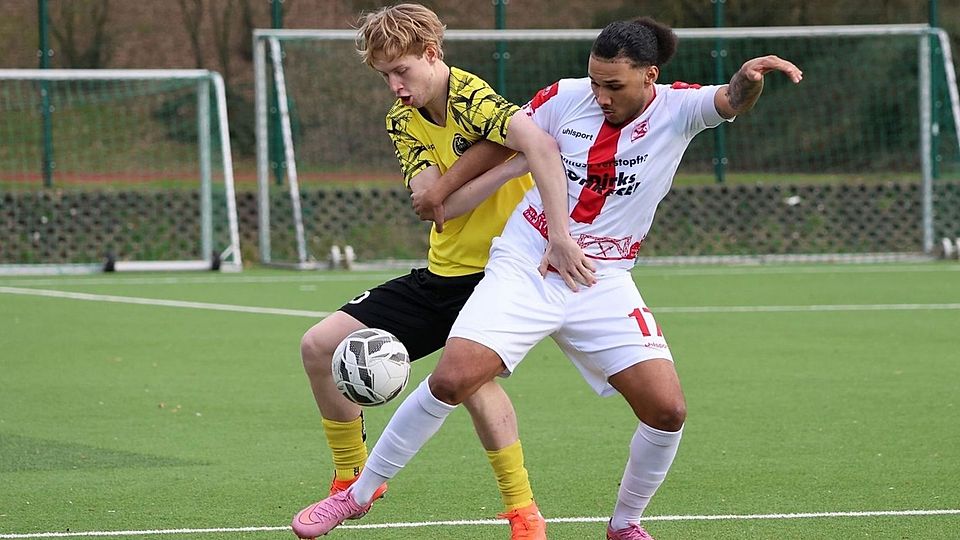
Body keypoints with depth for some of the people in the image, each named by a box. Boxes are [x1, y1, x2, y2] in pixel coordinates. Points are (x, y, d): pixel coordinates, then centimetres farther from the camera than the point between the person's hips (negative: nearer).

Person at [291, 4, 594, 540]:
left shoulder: (471, 99, -19)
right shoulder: (402, 121, 4)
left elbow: (541, 145, -40)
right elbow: (440, 203, -12)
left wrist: (561, 236, -49)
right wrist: (509, 160, -24)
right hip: (443, 271, 8)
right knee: (320, 346, 4)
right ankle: (354, 480, 20)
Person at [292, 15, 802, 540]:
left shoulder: (677, 108, -7)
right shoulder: (564, 97, -5)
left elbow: (732, 101, -28)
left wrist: (748, 79, -51)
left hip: (603, 284, 1)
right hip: (523, 269, -1)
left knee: (667, 409, -11)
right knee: (450, 380, -16)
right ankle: (358, 494, 1)